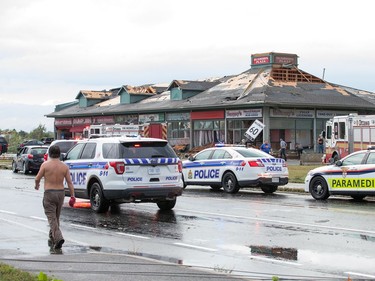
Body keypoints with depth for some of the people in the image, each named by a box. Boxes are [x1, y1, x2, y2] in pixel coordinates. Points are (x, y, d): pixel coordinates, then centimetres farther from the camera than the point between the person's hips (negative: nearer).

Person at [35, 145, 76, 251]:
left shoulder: (45, 165, -8)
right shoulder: (64, 166, 1)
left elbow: (37, 178, -2)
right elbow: (69, 182, -1)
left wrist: (37, 185, 20)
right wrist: (72, 196, 4)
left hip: (49, 193, -4)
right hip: (61, 193, 4)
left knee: (52, 218, -6)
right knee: (56, 217, 18)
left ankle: (58, 238, -25)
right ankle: (52, 239, 28)